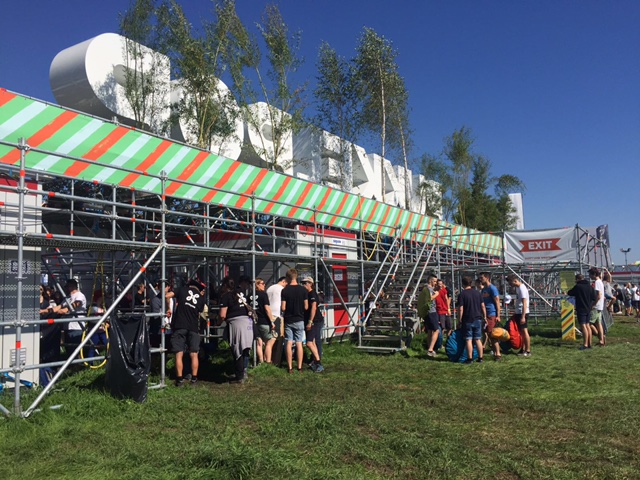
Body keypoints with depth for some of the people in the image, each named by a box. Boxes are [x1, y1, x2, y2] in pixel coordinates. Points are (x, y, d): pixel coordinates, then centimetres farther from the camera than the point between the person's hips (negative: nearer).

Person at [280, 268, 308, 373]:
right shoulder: (303, 290, -4)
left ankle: (290, 367, 6)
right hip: (299, 320, 1)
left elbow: (283, 308, -10)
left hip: (288, 320, -1)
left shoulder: (285, 290, -9)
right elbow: (306, 307, -2)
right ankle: (299, 367, 9)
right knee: (299, 343, 6)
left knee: (289, 343, 5)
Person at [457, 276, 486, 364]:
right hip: (478, 319, 4)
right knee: (478, 339, 11)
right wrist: (484, 316, 14)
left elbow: (460, 309, -12)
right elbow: (483, 306, 6)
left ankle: (470, 358, 3)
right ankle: (480, 357, 13)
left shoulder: (462, 294, -9)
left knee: (468, 339, 1)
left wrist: (460, 320, -5)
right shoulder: (478, 292, 5)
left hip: (467, 320, -4)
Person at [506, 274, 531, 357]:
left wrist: (523, 316, -23)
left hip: (523, 313, -9)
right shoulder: (517, 288, 12)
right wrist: (515, 314, 22)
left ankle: (528, 351, 0)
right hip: (518, 313, 9)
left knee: (524, 331, -5)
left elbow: (524, 304, -20)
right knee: (521, 331, 12)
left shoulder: (522, 288, -17)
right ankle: (523, 350, 20)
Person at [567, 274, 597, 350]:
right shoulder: (590, 287, 7)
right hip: (588, 309, 7)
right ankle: (589, 343, 18)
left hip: (581, 309, -7)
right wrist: (591, 305, 14)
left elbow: (570, 293, 0)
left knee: (583, 326, -7)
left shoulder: (577, 286, -12)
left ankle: (585, 345, -9)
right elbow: (595, 298, 6)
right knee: (587, 325, 14)